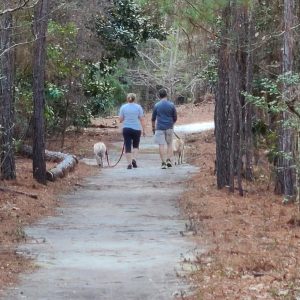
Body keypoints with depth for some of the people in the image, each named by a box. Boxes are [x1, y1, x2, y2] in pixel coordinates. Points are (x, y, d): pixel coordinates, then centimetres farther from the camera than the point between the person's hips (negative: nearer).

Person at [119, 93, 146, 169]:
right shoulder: (138, 107, -2)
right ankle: (134, 159, -2)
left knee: (127, 146, 3)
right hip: (136, 129, 0)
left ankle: (129, 163, -2)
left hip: (126, 129, 0)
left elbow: (120, 119, 2)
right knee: (135, 145, 17)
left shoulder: (123, 107, 1)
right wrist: (143, 130, 2)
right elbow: (142, 119, -4)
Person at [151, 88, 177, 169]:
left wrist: (153, 127, 19)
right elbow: (175, 118, 5)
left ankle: (163, 162, -4)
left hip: (160, 128, -1)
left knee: (161, 145, 0)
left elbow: (153, 118, 6)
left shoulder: (157, 105, 0)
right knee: (169, 144, 13)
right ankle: (169, 160, 1)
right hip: (169, 127, 1)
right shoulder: (171, 105, -1)